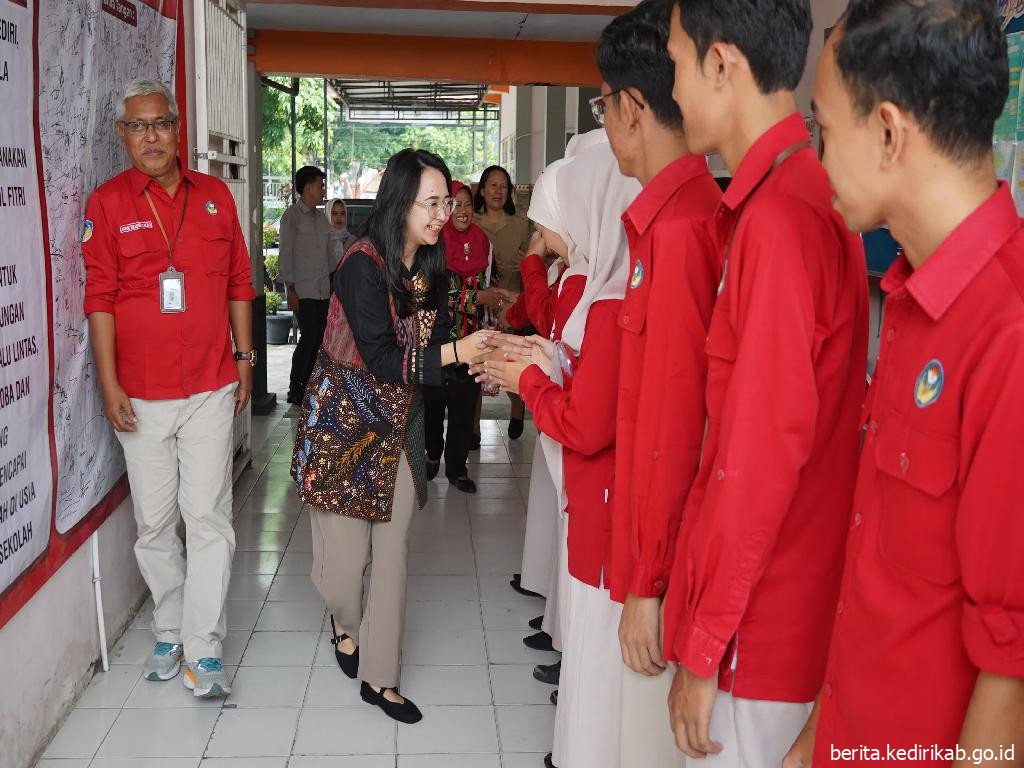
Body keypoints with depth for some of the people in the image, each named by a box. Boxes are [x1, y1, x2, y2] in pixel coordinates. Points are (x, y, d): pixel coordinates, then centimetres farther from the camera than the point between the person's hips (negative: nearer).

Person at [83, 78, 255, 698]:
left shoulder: (215, 195, 6)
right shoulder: (107, 203, -1)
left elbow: (238, 284, 11)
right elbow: (100, 297, -3)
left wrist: (245, 357, 9)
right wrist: (109, 383, -8)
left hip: (211, 388, 1)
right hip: (141, 394, -1)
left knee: (208, 516, -1)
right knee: (155, 522, 9)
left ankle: (204, 647, 7)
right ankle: (169, 633, 26)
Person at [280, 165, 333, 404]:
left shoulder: (321, 219, 17)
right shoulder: (292, 216, -4)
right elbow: (286, 253, -8)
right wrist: (291, 289, -12)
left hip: (323, 290, 7)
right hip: (303, 290, -7)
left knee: (319, 339, 5)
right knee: (309, 338, -10)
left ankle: (308, 385, 14)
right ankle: (295, 390, -1)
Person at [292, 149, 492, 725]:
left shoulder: (430, 267, 2)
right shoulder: (364, 265, -20)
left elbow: (439, 337, 0)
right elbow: (381, 358, -25)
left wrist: (484, 352, -18)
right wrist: (457, 351, -28)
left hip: (399, 424, 6)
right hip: (344, 421, -6)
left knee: (394, 552, 6)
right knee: (347, 552, 2)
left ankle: (379, 677, 19)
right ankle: (345, 621, 38)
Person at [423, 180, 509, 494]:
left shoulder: (481, 242, 6)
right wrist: (477, 297, -20)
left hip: (470, 338, 4)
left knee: (465, 403, 5)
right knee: (433, 400, 9)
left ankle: (457, 466, 17)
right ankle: (433, 453, 32)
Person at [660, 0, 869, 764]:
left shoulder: (779, 215, -22)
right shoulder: (802, 195, 7)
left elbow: (763, 454, -23)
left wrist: (703, 645, -15)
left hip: (761, 623, -9)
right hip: (772, 601, 9)